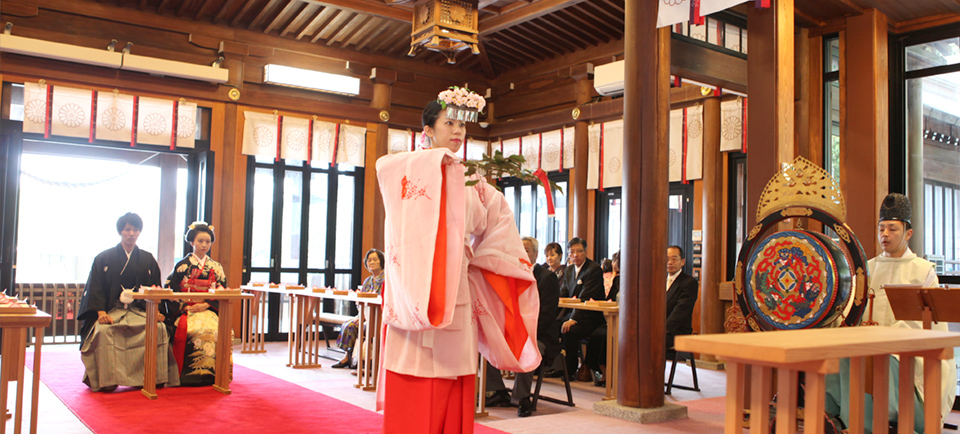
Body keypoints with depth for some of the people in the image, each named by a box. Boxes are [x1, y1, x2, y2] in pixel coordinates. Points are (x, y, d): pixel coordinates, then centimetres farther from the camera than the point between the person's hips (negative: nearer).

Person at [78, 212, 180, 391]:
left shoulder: (148, 260, 16)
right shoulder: (104, 258, 11)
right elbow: (96, 288, 2)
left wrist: (157, 311, -7)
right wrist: (101, 312, -16)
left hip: (140, 310, 1)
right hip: (111, 310, -1)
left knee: (159, 329, -29)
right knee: (103, 330, -35)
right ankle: (105, 380, -27)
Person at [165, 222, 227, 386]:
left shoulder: (216, 267, 14)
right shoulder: (182, 265, 8)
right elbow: (171, 291, 2)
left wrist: (206, 305, -9)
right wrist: (185, 307, -12)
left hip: (209, 310, 2)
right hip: (186, 311, -1)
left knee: (216, 329, -31)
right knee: (192, 330, -34)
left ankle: (211, 372, -19)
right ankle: (190, 373, -22)